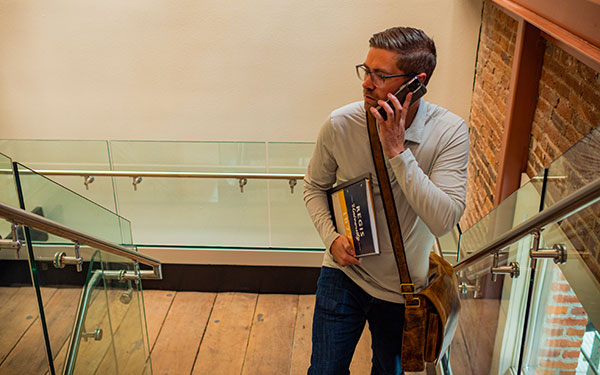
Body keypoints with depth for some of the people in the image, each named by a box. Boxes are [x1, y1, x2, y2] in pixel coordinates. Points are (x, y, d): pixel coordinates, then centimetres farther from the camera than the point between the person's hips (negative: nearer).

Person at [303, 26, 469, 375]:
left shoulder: (450, 132, -20)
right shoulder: (340, 124, -16)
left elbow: (444, 220, -30)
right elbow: (315, 186, 2)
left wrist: (397, 151, -34)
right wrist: (332, 237, -14)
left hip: (402, 287, 0)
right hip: (344, 272, 0)